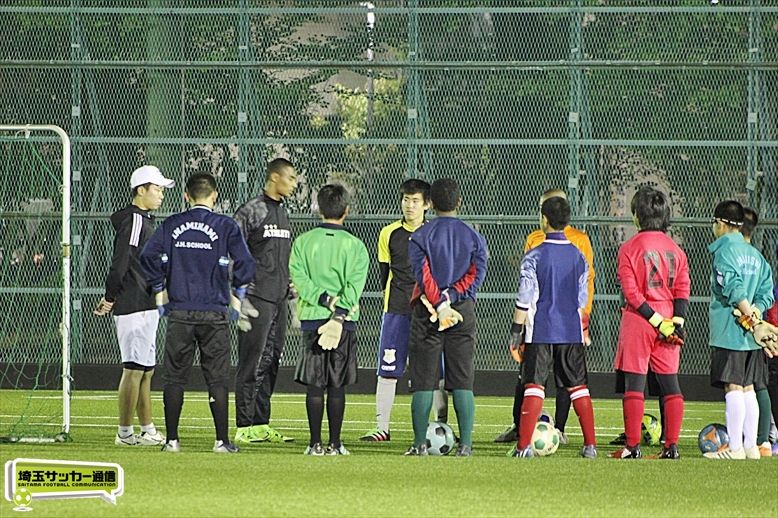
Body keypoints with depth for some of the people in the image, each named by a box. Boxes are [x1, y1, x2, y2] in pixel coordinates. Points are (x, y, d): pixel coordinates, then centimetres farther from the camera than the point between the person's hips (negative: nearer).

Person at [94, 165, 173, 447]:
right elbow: (120, 261, -18)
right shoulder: (133, 220, -12)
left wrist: (111, 297, 15)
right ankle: (125, 433, -7)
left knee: (146, 370, 12)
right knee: (135, 368, -9)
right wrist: (110, 297, -16)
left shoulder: (144, 221, 20)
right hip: (134, 306, -10)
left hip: (146, 306, 10)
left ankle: (148, 430, 17)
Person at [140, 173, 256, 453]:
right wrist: (237, 295, 5)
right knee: (217, 378, 3)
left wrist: (160, 290, 8)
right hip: (214, 313, -2)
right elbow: (245, 262, -8)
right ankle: (222, 440, 0)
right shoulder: (225, 226, -2)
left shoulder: (171, 225, 5)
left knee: (174, 377, 7)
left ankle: (172, 439, 5)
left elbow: (148, 256, -2)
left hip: (179, 312, 2)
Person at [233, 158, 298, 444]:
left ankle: (261, 424, 14)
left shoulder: (282, 213, 18)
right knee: (253, 363, -8)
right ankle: (245, 426, -7)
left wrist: (290, 286, 16)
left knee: (271, 363, 9)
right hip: (257, 299, -8)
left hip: (279, 300, 8)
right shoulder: (251, 211, -8)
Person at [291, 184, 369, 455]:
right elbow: (355, 285, -9)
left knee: (314, 385, 3)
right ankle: (335, 443, 2)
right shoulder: (355, 245, 0)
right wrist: (340, 312, -13)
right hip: (346, 322, -1)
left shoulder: (303, 242, 3)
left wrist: (324, 299, -9)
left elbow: (299, 277, -6)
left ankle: (315, 443, 1)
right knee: (337, 386, 3)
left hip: (311, 320, 1)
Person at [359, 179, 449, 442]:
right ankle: (382, 427, 2)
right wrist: (394, 298, 4)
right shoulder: (389, 234, 6)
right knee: (388, 370, -2)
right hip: (396, 311, 1)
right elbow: (385, 271, 12)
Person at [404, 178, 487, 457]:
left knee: (423, 381, 1)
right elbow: (477, 273, -4)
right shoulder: (473, 236, 6)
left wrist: (440, 303, -14)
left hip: (427, 311, -2)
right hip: (463, 311, 2)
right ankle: (465, 443, -2)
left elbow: (423, 274, -11)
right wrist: (450, 296, -8)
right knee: (463, 381, 3)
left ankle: (420, 443, -1)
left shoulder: (420, 236, 0)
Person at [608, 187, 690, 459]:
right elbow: (683, 289, 0)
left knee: (634, 383, -1)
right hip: (669, 317, 4)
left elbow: (631, 292, -13)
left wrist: (657, 321, -11)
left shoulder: (629, 248, -7)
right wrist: (676, 321, -6)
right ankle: (672, 445, 4)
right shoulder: (675, 249, 7)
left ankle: (632, 446, -3)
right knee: (670, 383, 6)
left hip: (639, 320, -4)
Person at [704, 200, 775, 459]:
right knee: (747, 387, 12)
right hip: (749, 338, 8)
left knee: (732, 387, -7)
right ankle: (750, 445, 14)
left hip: (729, 331, -8)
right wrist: (753, 314, 0)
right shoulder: (755, 254, 15)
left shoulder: (724, 251, -10)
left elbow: (735, 291, -21)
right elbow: (767, 293, 11)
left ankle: (735, 447, -8)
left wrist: (754, 322, -22)